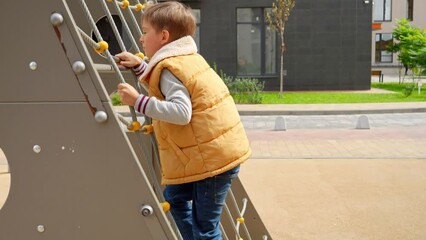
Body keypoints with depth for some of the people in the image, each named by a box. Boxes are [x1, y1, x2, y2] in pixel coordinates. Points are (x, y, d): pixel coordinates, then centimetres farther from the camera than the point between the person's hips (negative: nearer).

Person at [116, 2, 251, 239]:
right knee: (174, 196, 24)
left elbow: (180, 112, -29)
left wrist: (138, 100, -26)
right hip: (221, 150, 11)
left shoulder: (170, 67, -16)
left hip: (213, 157, -11)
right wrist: (139, 66, 25)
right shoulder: (187, 59, 15)